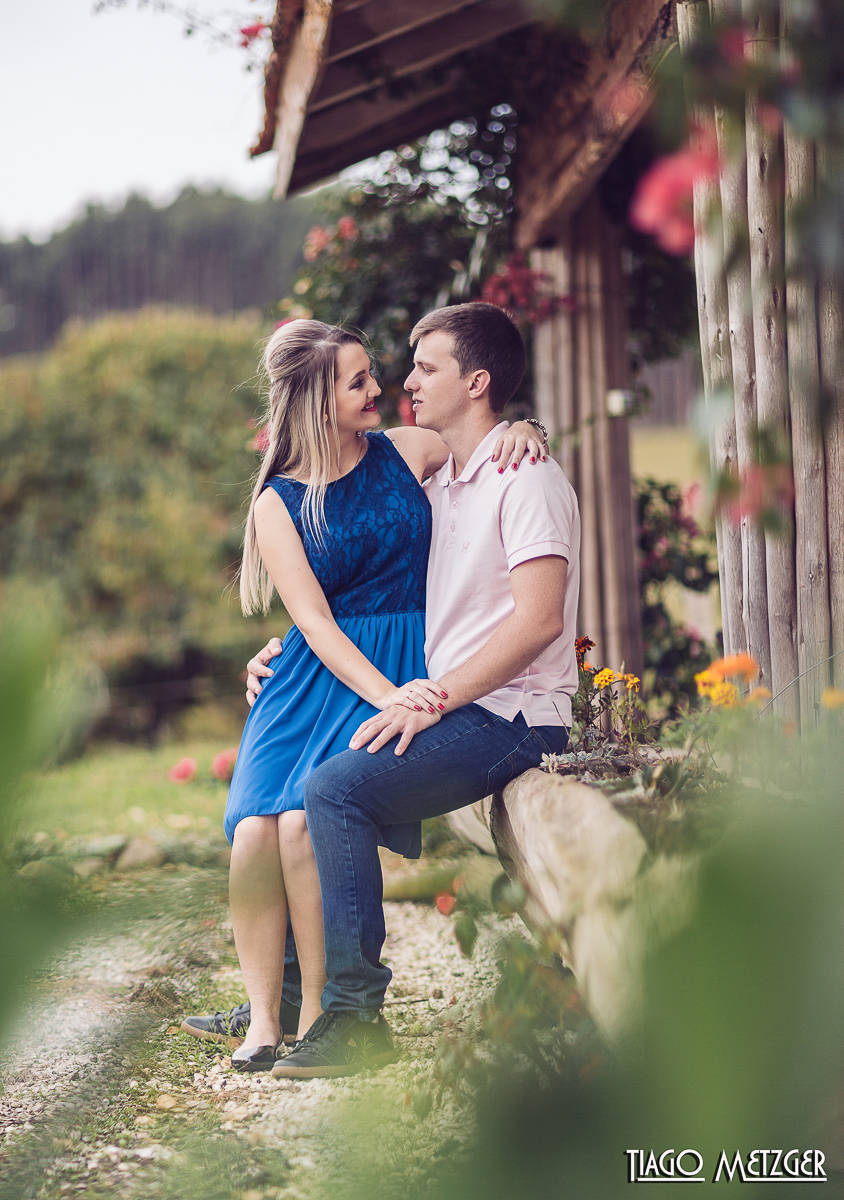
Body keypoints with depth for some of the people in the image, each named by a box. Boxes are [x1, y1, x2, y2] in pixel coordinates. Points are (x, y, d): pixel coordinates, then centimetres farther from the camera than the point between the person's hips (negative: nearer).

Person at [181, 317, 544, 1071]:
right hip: (316, 675, 2)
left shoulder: (405, 453, 5)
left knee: (306, 821, -25)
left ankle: (316, 1017, -14)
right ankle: (264, 1015, -6)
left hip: (404, 669, -1)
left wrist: (521, 430, -5)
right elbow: (315, 623, -8)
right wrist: (385, 694, -23)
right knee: (255, 829, -20)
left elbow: (486, 440, 21)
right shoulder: (278, 504, 1)